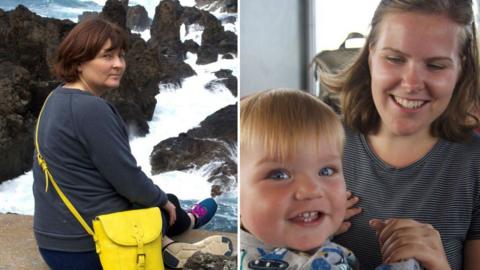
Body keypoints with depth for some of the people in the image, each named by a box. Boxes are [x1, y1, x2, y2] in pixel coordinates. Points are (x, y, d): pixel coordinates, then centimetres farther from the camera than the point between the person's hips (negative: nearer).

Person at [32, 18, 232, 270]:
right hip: (88, 248, -8)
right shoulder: (91, 109, -26)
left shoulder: (58, 98, 5)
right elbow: (129, 182, -20)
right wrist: (163, 199, 2)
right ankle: (189, 221, 47)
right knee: (167, 207, 19)